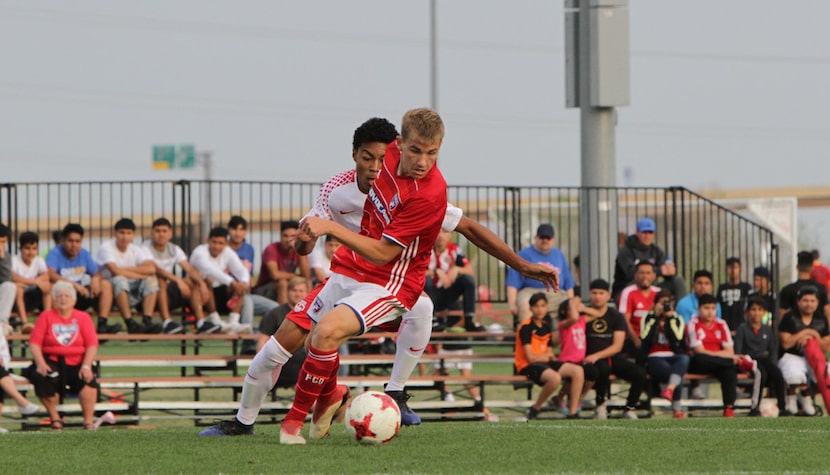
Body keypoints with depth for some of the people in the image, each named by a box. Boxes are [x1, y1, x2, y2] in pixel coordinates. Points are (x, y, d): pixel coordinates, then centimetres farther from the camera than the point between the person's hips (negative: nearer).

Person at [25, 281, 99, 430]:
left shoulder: (83, 317, 8)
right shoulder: (46, 316, 8)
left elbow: (92, 345, -1)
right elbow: (34, 342, -1)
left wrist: (86, 366, -16)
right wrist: (40, 363, -16)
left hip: (77, 363, 0)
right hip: (52, 361, 0)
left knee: (88, 379, -31)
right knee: (41, 378, -32)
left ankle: (88, 421, -21)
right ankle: (55, 418, -11)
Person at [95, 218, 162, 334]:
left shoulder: (136, 250, 5)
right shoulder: (106, 248, -9)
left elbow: (151, 269, -14)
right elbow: (115, 272, -25)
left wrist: (125, 269, -18)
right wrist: (140, 275, -15)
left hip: (131, 294, 5)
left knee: (151, 280, -17)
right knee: (120, 280, -35)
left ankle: (147, 321, -30)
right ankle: (130, 323, -40)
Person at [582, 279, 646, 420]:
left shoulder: (616, 317, 8)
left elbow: (617, 346, -2)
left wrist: (597, 356, -16)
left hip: (612, 357, 3)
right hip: (591, 360, -3)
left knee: (640, 373, -20)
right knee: (603, 367, -39)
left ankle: (629, 409, -5)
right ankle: (600, 406, -21)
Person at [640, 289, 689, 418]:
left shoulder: (677, 319, 16)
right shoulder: (649, 319, 12)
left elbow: (677, 339, -5)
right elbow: (645, 339, -8)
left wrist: (670, 318, -6)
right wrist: (655, 317, -5)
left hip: (674, 357, 2)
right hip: (654, 358, -2)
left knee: (684, 358, -37)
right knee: (675, 374, -34)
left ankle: (670, 388, -57)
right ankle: (677, 409, -29)